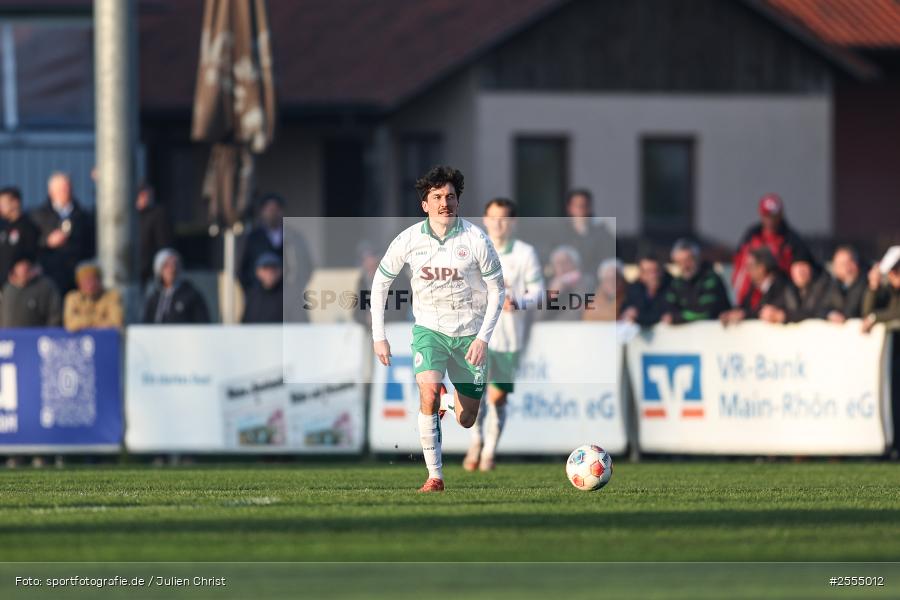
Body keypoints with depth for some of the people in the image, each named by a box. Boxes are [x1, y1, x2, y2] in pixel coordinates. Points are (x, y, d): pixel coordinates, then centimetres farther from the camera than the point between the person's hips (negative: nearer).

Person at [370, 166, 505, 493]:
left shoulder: (475, 239, -14)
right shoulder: (409, 240, -10)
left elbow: (497, 290, -5)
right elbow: (380, 283, 3)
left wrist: (483, 337, -14)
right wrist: (378, 336, 0)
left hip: (470, 333, 0)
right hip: (429, 328, 0)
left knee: (466, 421, 6)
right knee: (429, 394, -27)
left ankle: (456, 400, 45)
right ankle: (434, 476, -18)